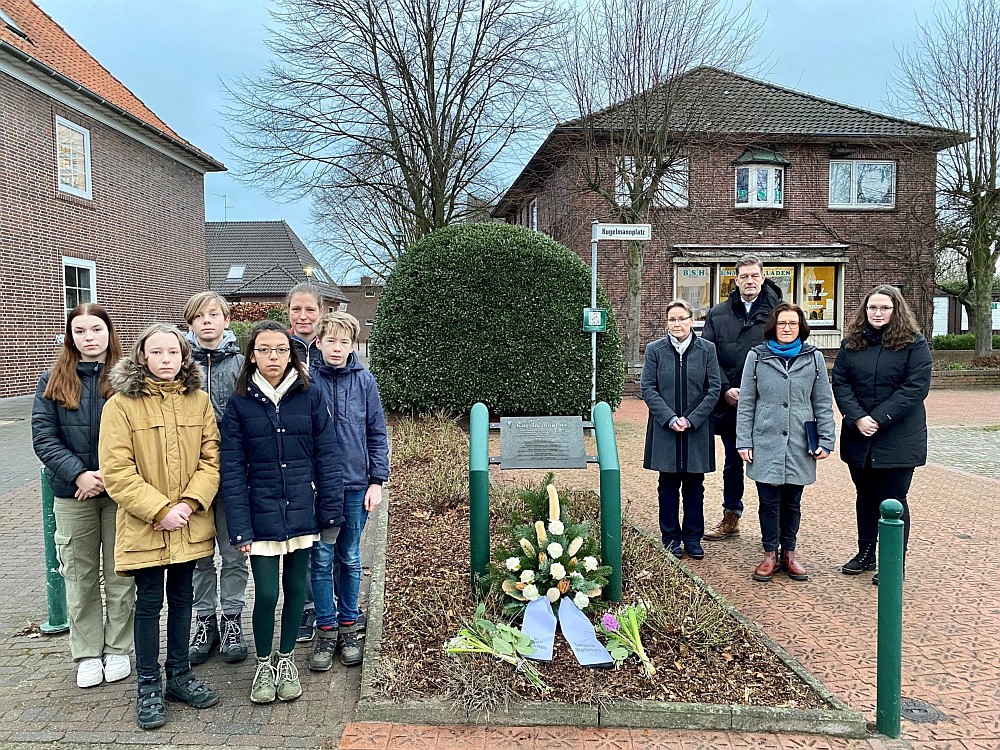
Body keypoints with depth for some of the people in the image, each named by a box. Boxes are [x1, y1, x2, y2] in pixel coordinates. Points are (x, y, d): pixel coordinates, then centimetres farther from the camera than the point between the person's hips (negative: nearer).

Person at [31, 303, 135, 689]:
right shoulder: (53, 381, 2)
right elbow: (43, 437, -3)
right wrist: (78, 474, -16)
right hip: (73, 494, 2)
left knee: (119, 574, 8)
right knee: (80, 576, 11)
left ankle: (118, 649, 23)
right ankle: (87, 654, 24)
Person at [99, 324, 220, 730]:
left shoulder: (199, 400, 2)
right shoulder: (121, 404, -8)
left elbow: (211, 458, -1)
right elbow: (116, 471, -12)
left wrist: (190, 502, -14)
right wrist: (159, 510, -18)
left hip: (190, 525, 3)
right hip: (144, 525, -3)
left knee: (182, 598, 14)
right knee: (149, 603, 7)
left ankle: (179, 675, 30)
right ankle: (148, 685, 22)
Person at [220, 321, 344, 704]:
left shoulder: (310, 396, -1)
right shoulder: (239, 403, -2)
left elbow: (326, 455, 0)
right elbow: (232, 469, -4)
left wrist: (331, 511, -4)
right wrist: (239, 527, -10)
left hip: (302, 512, 1)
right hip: (262, 514, -1)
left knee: (296, 588, 12)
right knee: (266, 594, 0)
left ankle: (286, 659, 33)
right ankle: (263, 665, 25)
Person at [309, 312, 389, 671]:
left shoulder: (365, 382, 0)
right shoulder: (307, 381, -4)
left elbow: (377, 434, 3)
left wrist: (377, 480, -1)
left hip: (356, 486, 1)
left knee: (350, 559, 13)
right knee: (321, 560, 6)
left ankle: (348, 627, 26)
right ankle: (326, 631, 19)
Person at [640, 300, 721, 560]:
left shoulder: (707, 349, 0)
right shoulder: (655, 350, 0)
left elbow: (714, 389, -1)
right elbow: (648, 388, -2)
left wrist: (691, 419, -10)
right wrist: (670, 418, -13)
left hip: (697, 429, 0)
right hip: (664, 429, 0)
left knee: (694, 485, 9)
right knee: (668, 485, 7)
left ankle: (693, 537, 21)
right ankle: (671, 538, 18)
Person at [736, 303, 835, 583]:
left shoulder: (814, 358, 4)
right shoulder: (757, 357, 1)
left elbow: (823, 404, 6)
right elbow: (746, 403, 2)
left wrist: (826, 440, 0)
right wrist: (744, 441, -2)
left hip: (799, 444, 1)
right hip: (766, 442, -1)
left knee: (792, 502, 11)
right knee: (768, 501, 4)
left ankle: (789, 553, 25)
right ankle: (770, 555, 17)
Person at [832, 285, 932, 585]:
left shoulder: (914, 344, -4)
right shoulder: (851, 343, 6)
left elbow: (916, 387, -13)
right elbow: (840, 383, 0)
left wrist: (879, 419, -18)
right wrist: (857, 418, -15)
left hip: (897, 439, -4)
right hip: (858, 436, 4)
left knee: (892, 500, 2)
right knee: (865, 495, 16)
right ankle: (865, 554, 29)